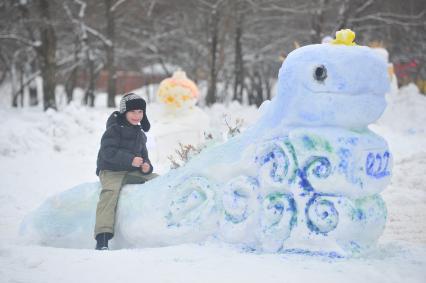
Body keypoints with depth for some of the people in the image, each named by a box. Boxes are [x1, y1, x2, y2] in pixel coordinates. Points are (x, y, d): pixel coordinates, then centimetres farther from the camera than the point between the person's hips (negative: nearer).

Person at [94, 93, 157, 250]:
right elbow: (108, 152, -18)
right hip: (111, 171, -7)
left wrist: (146, 166, -3)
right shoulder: (114, 130, -5)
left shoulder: (140, 134, 19)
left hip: (133, 172, 7)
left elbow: (143, 155, 23)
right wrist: (131, 159, -27)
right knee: (110, 192, -35)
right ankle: (102, 237, -45)